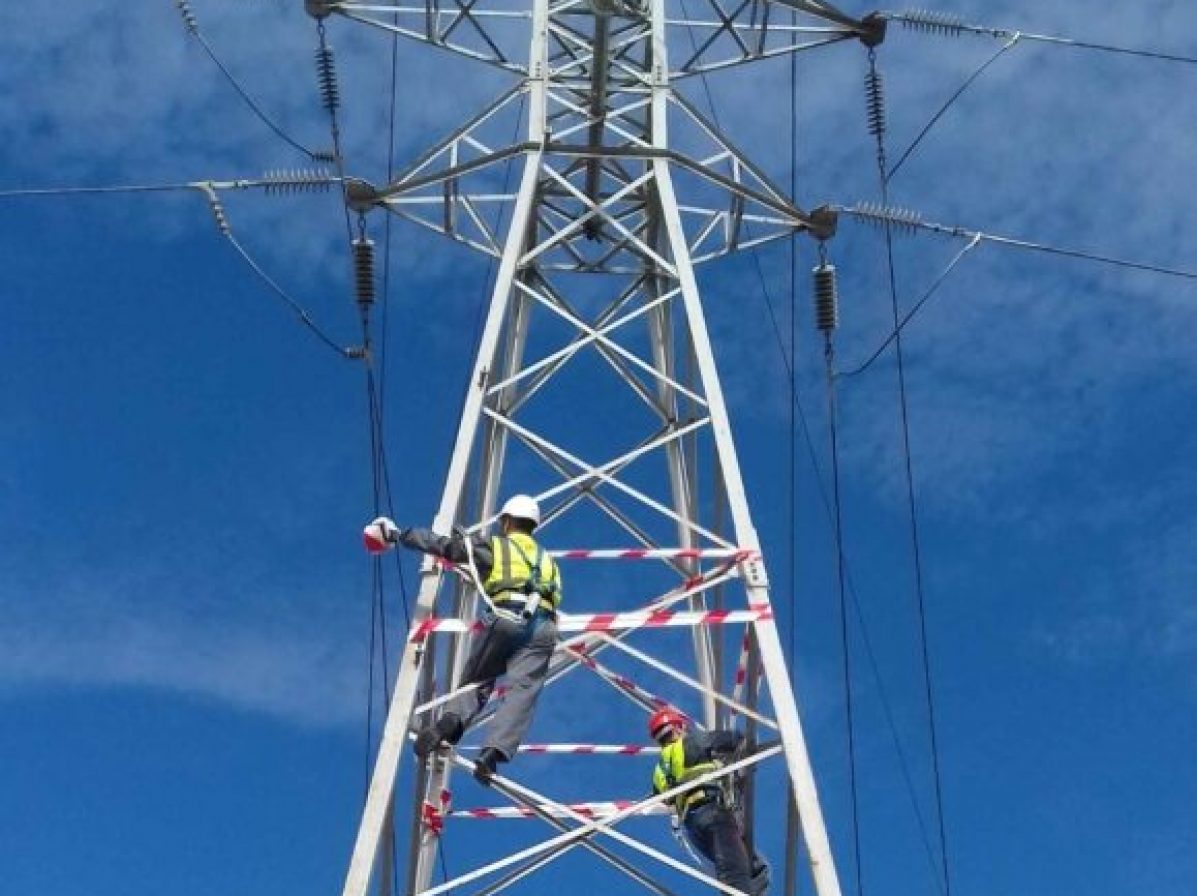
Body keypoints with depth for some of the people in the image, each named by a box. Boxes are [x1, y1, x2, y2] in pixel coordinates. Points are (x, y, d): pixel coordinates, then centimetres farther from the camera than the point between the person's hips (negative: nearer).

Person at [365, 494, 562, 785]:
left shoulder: (493, 546, 18)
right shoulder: (547, 560, 33)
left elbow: (443, 544, 16)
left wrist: (398, 535, 27)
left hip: (503, 619, -2)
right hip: (543, 627, 2)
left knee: (474, 683, 8)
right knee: (521, 692, -10)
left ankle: (450, 721, -21)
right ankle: (493, 751, -31)